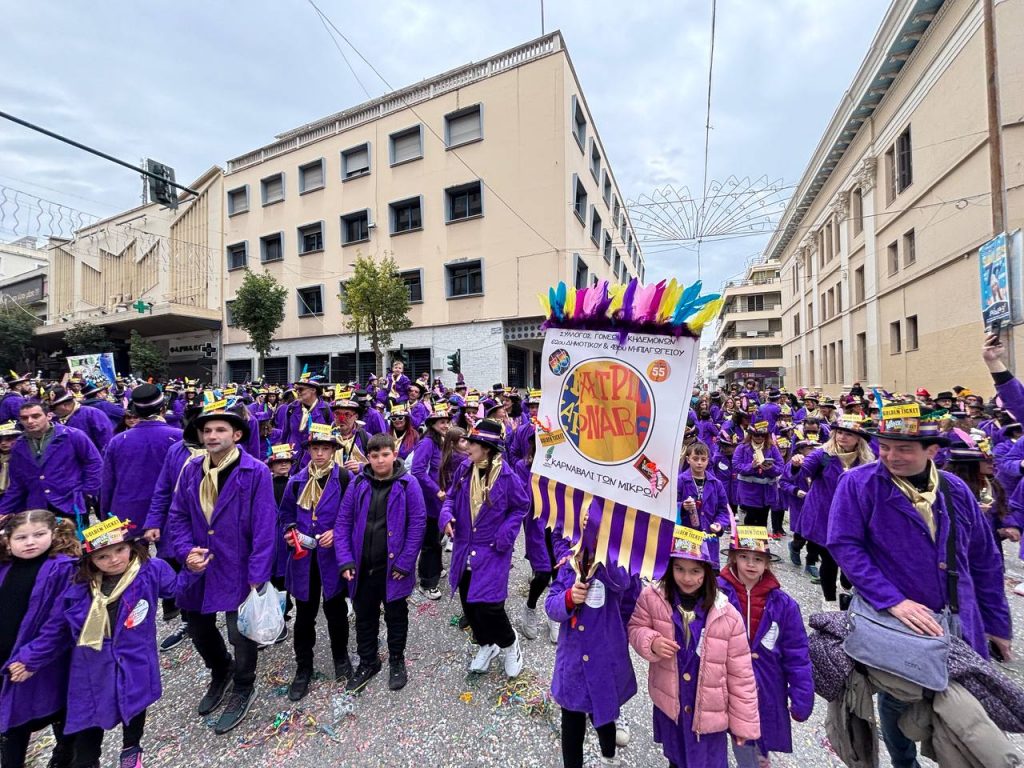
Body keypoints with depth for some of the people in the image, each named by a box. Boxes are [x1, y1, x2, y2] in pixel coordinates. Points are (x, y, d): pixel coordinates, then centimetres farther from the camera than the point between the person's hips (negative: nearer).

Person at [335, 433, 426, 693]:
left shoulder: (407, 483, -12)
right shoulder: (358, 483, -3)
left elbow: (418, 524, -12)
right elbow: (343, 521, 0)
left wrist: (404, 563, -14)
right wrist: (345, 560, -8)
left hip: (393, 568, -3)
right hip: (362, 567, 3)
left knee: (396, 616, 16)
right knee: (364, 616, 20)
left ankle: (396, 660, 40)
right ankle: (367, 662, 43)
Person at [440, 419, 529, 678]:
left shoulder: (506, 476, -18)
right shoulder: (464, 470, -4)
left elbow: (522, 506, -5)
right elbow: (452, 497, 8)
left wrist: (505, 535, -14)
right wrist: (447, 515, -12)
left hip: (492, 552, -5)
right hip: (464, 548, 6)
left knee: (488, 606, -7)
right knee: (468, 603, 16)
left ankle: (510, 644, 27)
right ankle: (486, 645, 43)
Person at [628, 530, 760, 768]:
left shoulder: (727, 615, -20)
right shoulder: (652, 597, -19)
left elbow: (740, 675, -10)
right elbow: (635, 628, -5)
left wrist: (743, 722, -4)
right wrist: (651, 643, -25)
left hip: (709, 712, -2)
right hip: (668, 703, 2)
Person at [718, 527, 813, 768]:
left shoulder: (783, 604, -11)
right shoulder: (717, 592, -17)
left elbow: (797, 656, -4)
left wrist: (802, 700, -3)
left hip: (767, 691, 2)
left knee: (762, 746, 22)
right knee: (741, 745, 15)